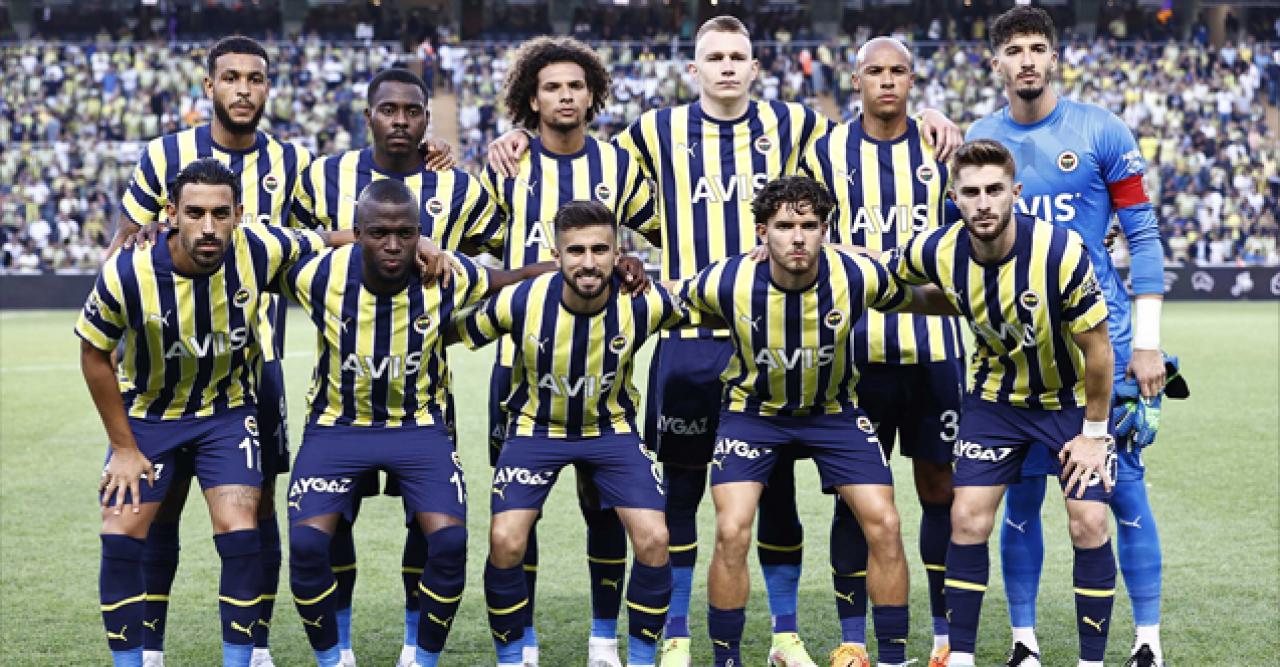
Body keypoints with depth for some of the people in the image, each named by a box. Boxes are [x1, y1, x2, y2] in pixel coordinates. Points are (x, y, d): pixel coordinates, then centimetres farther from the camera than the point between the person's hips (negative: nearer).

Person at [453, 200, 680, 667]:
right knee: (505, 541, -16)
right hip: (536, 427, -1)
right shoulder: (519, 301, -25)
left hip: (612, 427, 1)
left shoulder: (644, 303, -22)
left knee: (653, 539, -14)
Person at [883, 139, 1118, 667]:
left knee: (1088, 524, -11)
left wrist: (1093, 432, -11)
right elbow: (879, 269, 6)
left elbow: (1096, 349, -18)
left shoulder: (1061, 252, -29)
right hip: (997, 397, 3)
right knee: (968, 520, -5)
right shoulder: (938, 252, -19)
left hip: (1073, 398, -3)